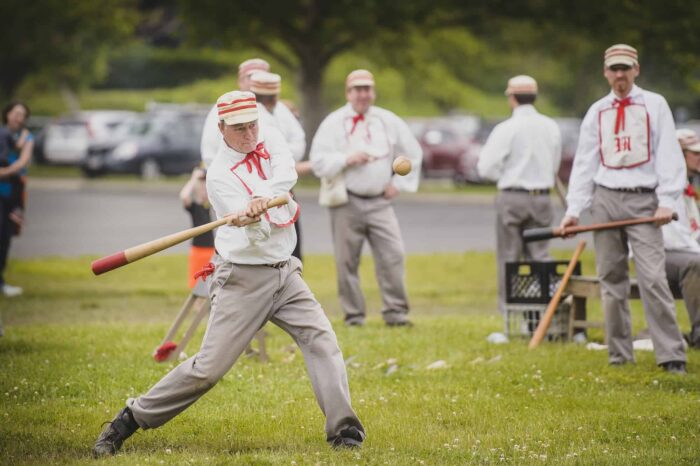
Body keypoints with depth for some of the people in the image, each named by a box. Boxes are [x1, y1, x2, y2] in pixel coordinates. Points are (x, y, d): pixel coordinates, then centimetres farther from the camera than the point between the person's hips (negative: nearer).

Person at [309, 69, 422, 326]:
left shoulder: (388, 121, 10)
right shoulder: (333, 123, 1)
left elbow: (413, 153, 18)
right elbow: (318, 161, -5)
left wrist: (399, 182, 10)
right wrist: (346, 160, -17)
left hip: (380, 201, 2)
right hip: (347, 203, -2)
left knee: (393, 254, -8)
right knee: (347, 261, 0)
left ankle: (396, 312, -4)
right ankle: (354, 315, 8)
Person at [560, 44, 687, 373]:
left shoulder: (655, 105, 6)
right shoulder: (596, 112, 13)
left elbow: (668, 155, 1)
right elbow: (584, 163, 12)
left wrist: (666, 201, -10)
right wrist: (574, 209, 4)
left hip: (643, 202, -3)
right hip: (605, 200, 3)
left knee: (653, 278, -13)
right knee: (611, 280, 4)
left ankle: (671, 355, -13)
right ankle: (619, 355, 10)